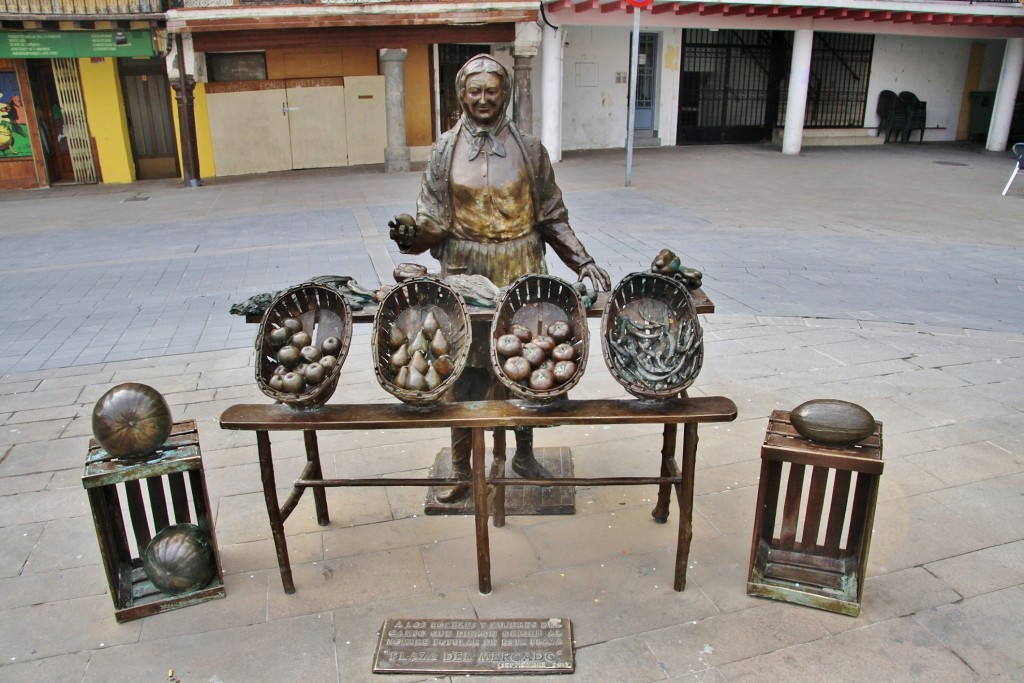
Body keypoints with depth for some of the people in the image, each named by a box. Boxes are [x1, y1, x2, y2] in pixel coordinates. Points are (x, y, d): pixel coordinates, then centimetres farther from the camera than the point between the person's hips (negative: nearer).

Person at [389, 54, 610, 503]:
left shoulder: (528, 149, 2)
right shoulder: (446, 150, 1)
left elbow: (553, 217, 3)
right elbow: (435, 220, -1)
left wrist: (582, 260, -8)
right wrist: (412, 232, -23)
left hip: (521, 272, 1)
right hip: (466, 273, -1)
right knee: (466, 371, 4)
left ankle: (524, 454, 32)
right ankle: (461, 470, 20)